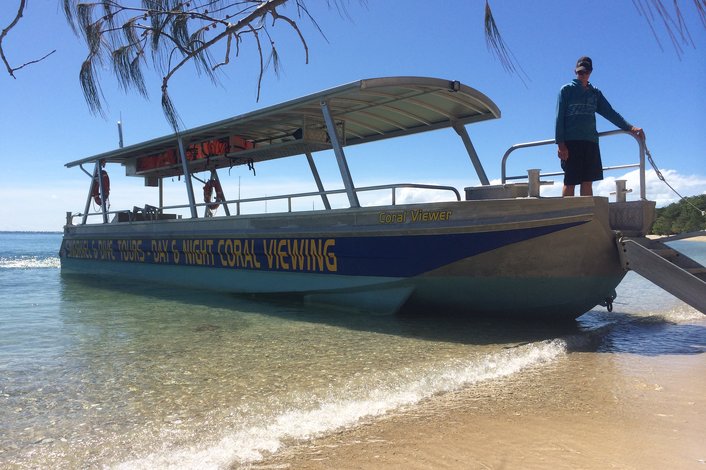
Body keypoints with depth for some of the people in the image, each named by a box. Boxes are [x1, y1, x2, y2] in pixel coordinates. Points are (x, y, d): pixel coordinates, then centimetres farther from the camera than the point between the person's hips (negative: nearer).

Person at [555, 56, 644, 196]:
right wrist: (560, 144, -12)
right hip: (571, 141, -5)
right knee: (570, 182, -7)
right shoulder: (567, 89, 6)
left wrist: (629, 127, 5)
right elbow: (559, 117, -2)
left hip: (590, 142, 5)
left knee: (588, 182, 2)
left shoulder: (595, 93, 20)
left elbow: (610, 113, 17)